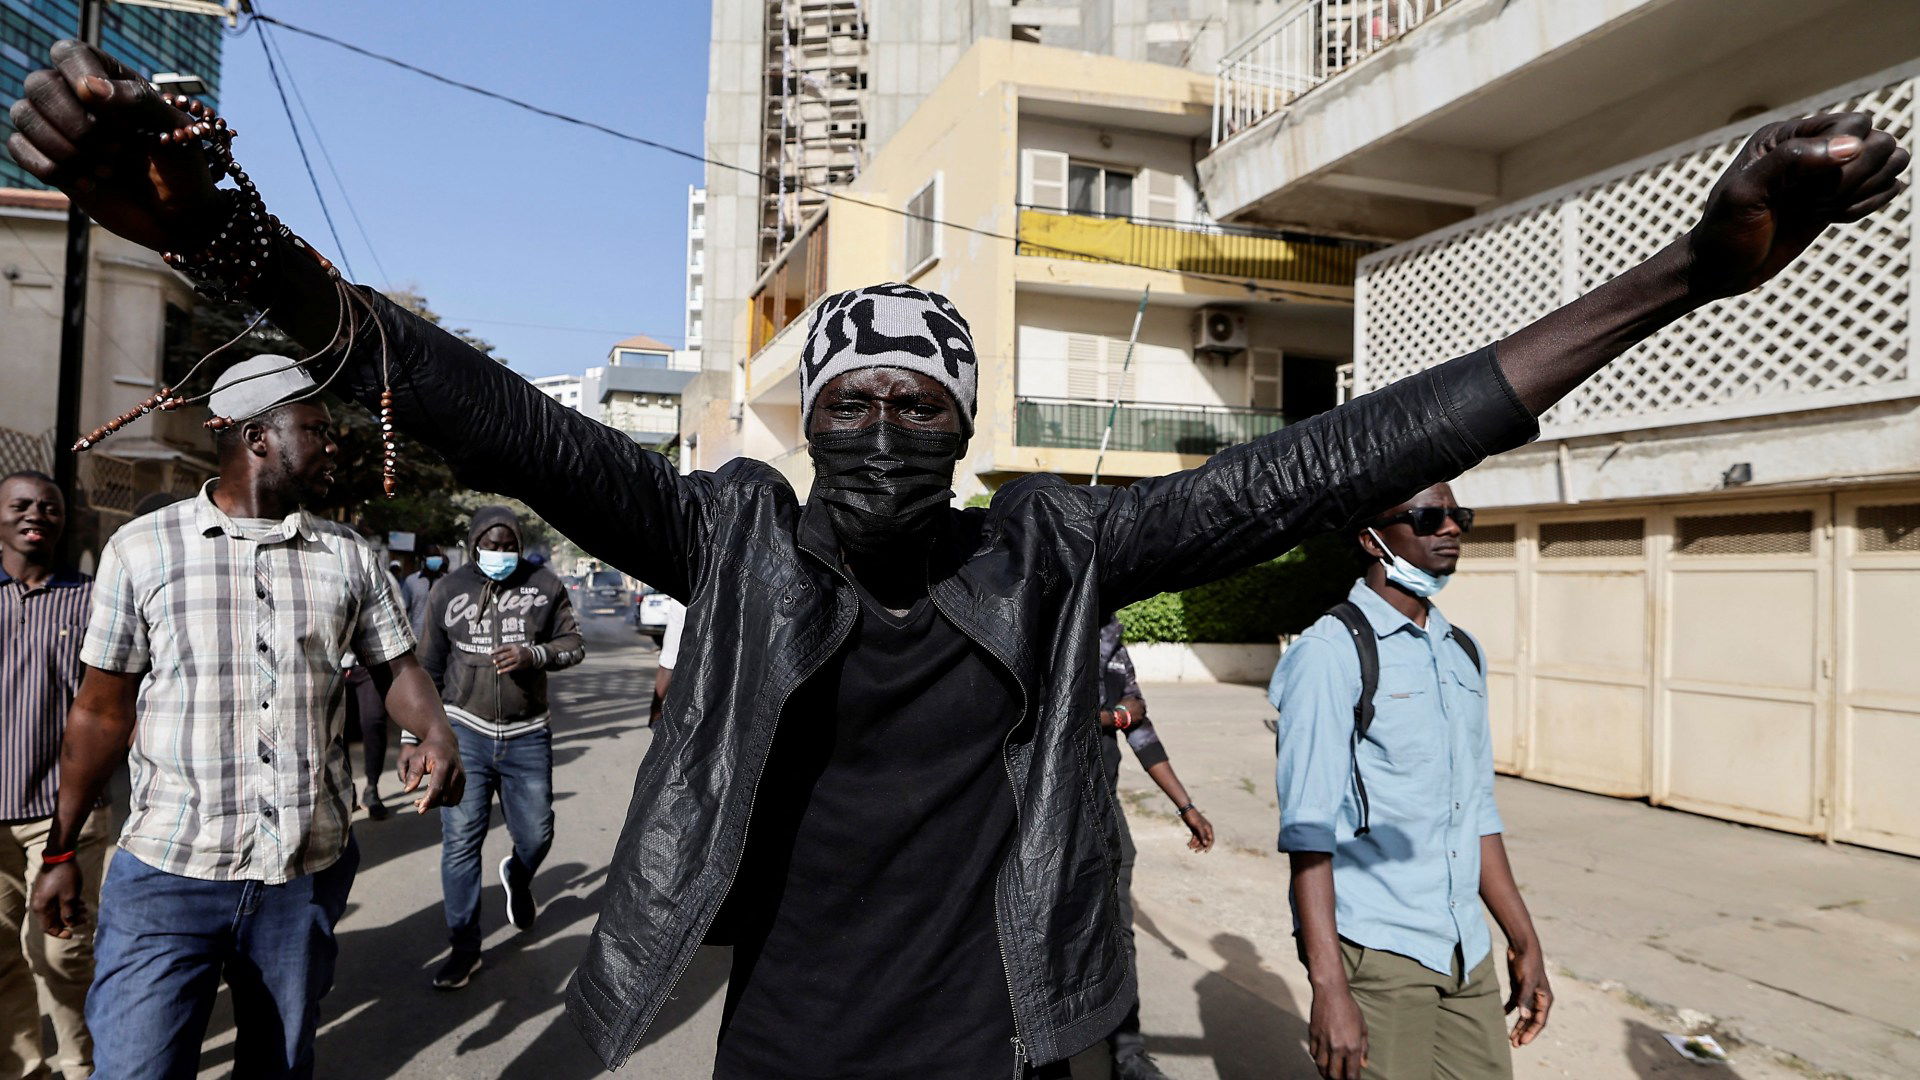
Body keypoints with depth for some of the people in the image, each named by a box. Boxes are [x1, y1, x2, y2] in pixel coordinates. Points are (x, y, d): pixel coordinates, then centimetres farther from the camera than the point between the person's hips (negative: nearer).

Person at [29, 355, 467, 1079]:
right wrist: (61, 852, 6)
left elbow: (395, 665, 8)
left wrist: (437, 735, -14)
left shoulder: (351, 557, 5)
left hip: (308, 875, 3)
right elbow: (103, 710, 4)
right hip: (166, 873, -2)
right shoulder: (142, 549, -1)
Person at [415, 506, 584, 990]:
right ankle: (464, 947, 13)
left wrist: (534, 654, -17)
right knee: (460, 841, -1)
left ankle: (517, 877, 45)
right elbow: (427, 669, 7)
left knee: (536, 835, 8)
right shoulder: (448, 591, 2)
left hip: (528, 737, 1)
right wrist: (412, 735, 8)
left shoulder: (544, 585, 0)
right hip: (465, 732, 0)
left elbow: (573, 644, 3)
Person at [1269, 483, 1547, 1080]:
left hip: (1466, 951, 7)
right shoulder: (1330, 654, -12)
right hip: (1372, 950, -7)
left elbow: (1477, 811, 16)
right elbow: (1308, 829, -16)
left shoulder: (1464, 652, 11)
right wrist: (1328, 986, -20)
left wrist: (1524, 941, 16)